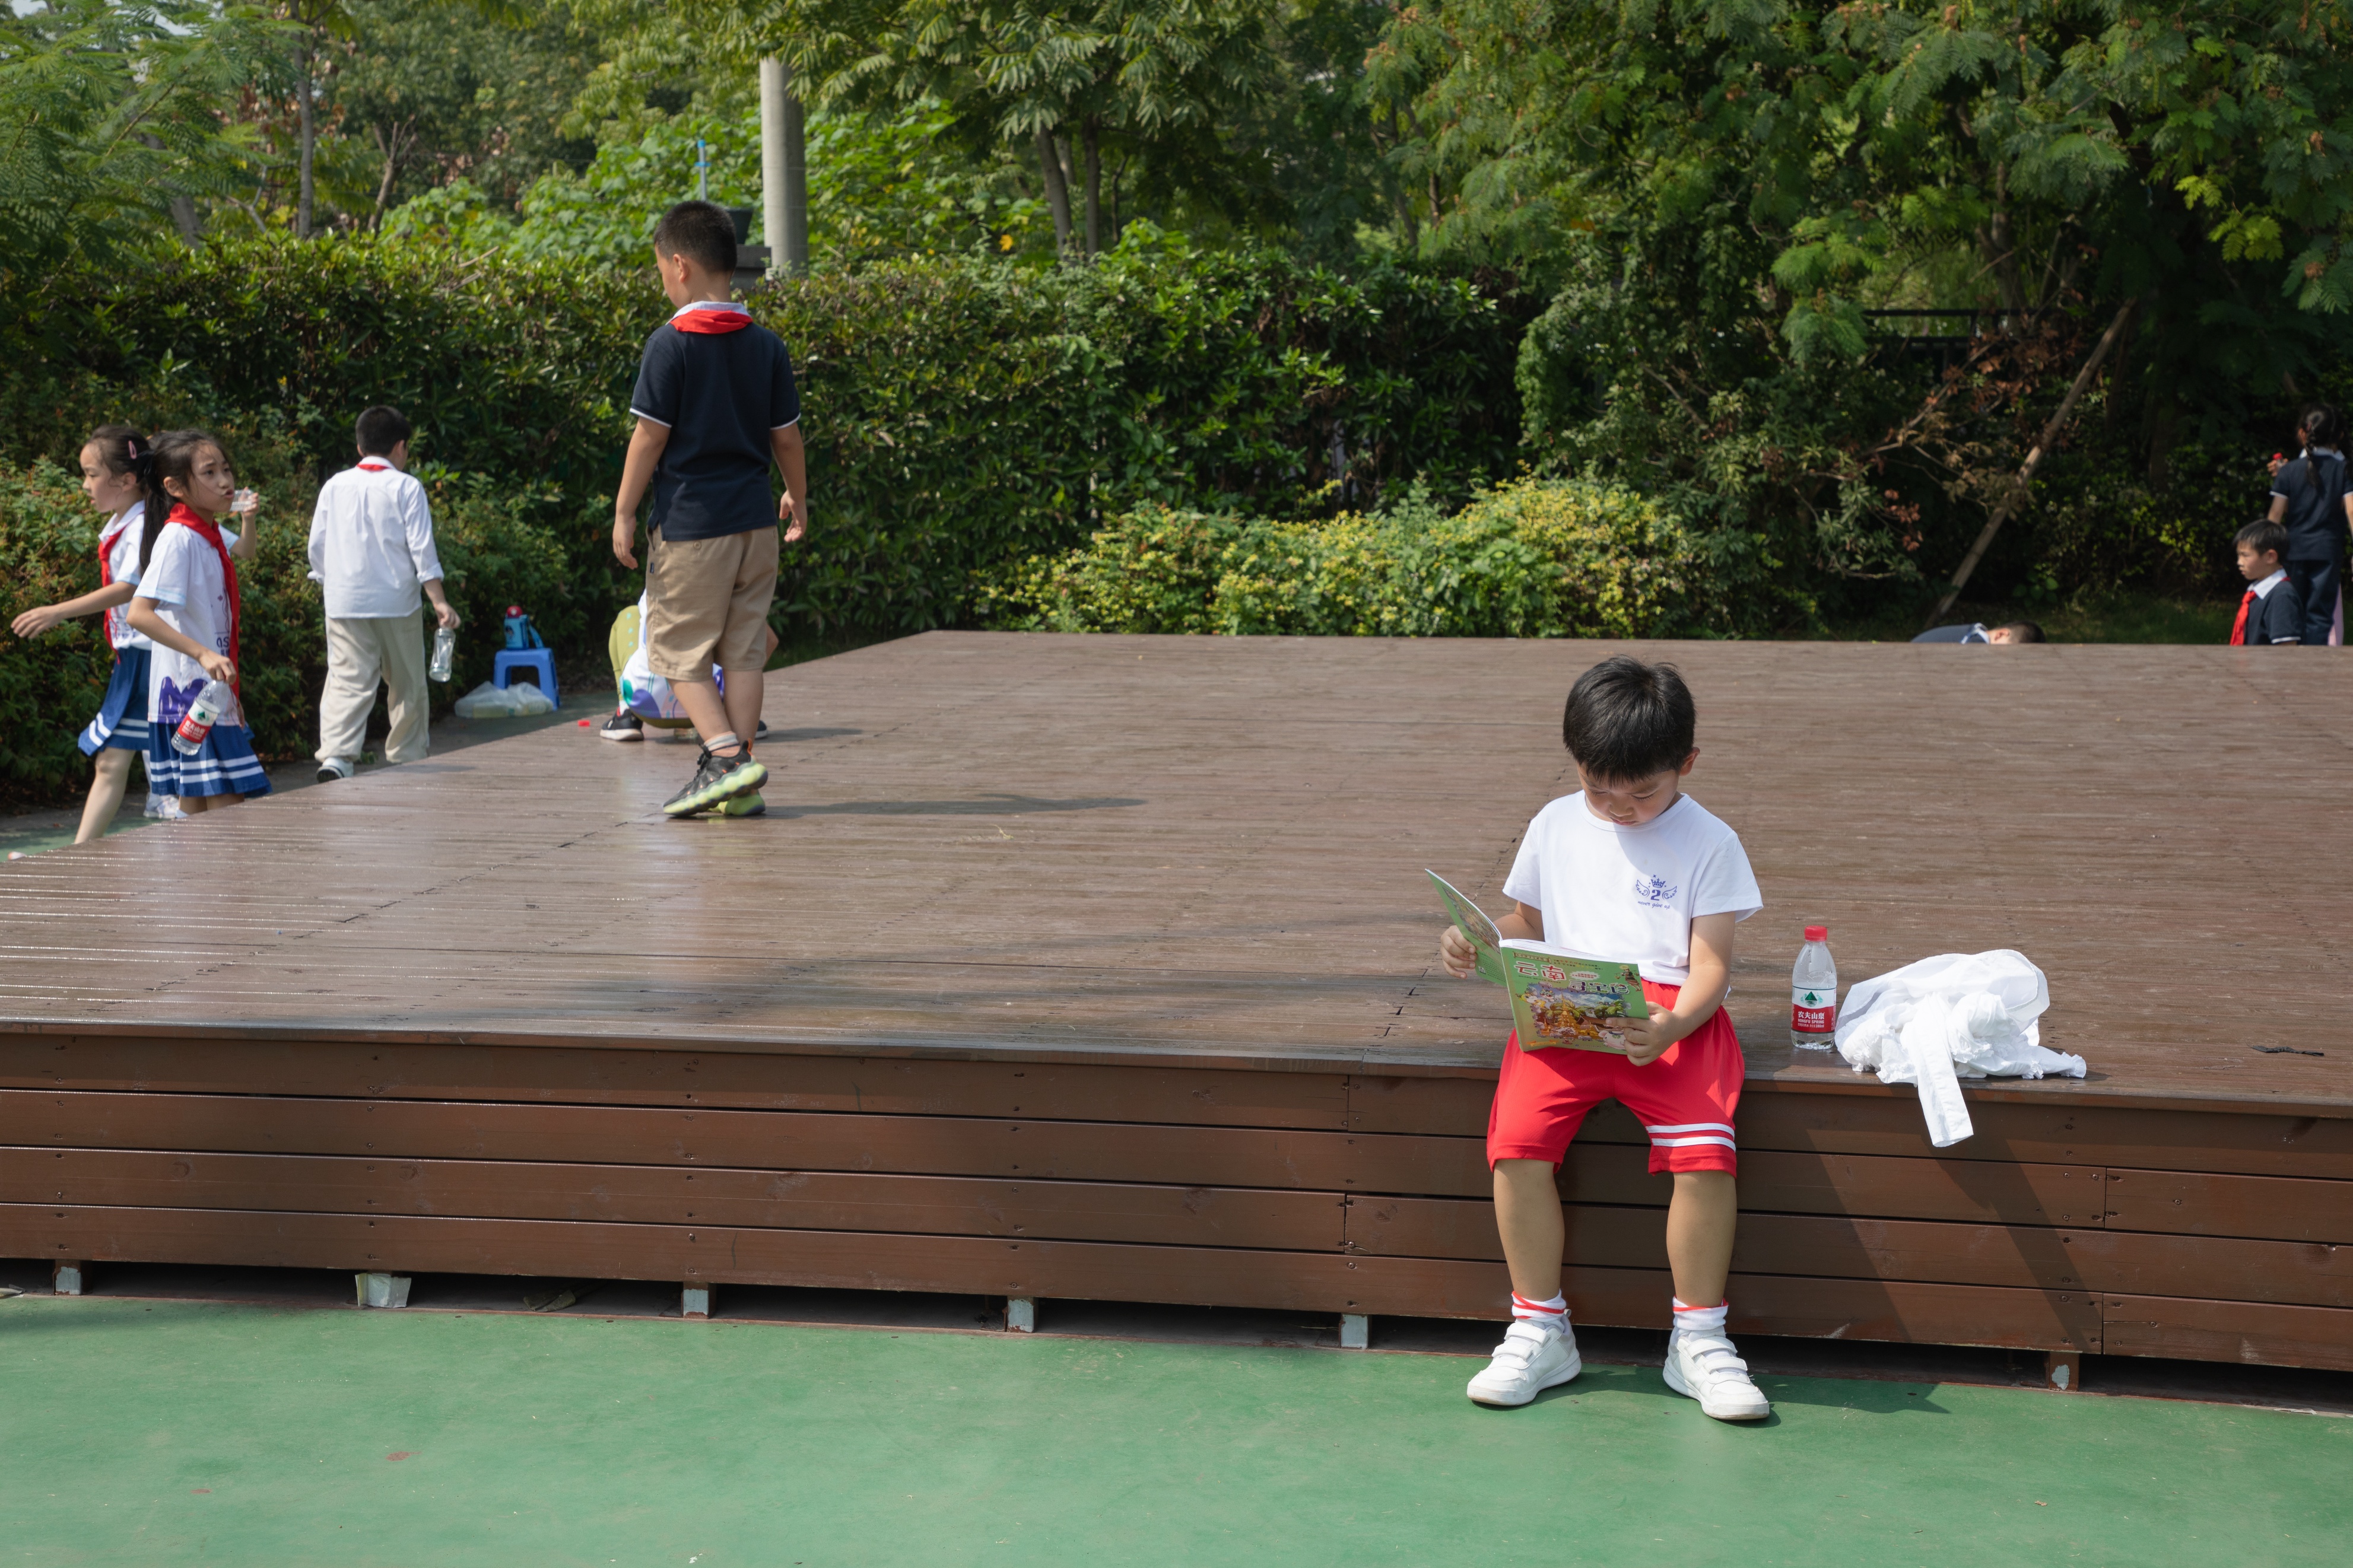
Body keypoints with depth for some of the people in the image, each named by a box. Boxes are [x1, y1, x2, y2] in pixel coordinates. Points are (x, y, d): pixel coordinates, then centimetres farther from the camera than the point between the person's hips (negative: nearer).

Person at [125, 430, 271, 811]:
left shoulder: (209, 531, 10)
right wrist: (203, 655, -33)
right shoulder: (178, 538, -16)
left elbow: (246, 551, 34)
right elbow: (139, 613, -26)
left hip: (212, 690, 9)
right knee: (226, 808, -12)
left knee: (195, 807, 10)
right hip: (189, 690, -9)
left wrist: (249, 518, 11)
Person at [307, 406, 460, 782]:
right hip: (395, 603, -2)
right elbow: (421, 550, -7)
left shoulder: (335, 486, 8)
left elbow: (317, 545, 9)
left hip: (343, 603, 2)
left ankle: (335, 754, -22)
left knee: (347, 681, -3)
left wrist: (326, 583, 23)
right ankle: (406, 761, 17)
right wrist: (439, 602, -7)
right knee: (407, 685, 11)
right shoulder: (405, 487, -2)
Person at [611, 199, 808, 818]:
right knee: (743, 652, 9)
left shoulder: (670, 344, -10)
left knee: (680, 651, 4)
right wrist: (798, 498, 24)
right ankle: (736, 771, 9)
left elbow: (650, 436, -11)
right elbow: (786, 436, 10)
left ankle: (725, 756, -12)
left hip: (689, 523, -5)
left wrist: (624, 512, -4)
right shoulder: (766, 345, 5)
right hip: (754, 522, 5)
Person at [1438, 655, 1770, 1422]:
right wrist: (1476, 944, 6)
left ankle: (1698, 1339, -7)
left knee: (1705, 1153, -27)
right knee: (1518, 1140, -24)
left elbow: (1710, 967, 0)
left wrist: (1670, 1028, -21)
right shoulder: (1556, 826, 18)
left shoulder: (1708, 843, 7)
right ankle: (1541, 1330, -7)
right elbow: (1527, 921, 29)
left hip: (1675, 1014, -2)